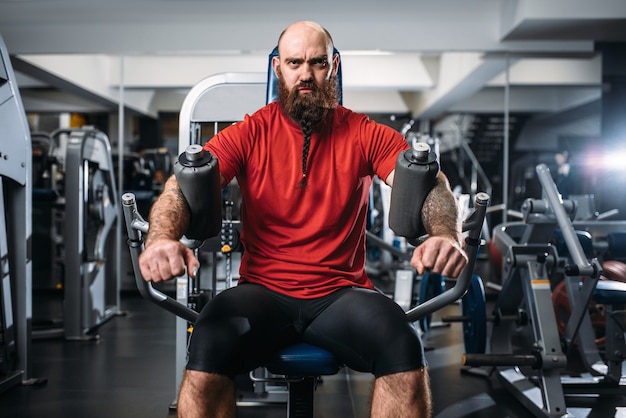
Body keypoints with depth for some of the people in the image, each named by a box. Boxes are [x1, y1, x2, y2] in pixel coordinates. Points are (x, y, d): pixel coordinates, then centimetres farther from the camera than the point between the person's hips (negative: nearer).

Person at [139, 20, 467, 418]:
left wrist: (445, 235, -32)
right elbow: (183, 186, -8)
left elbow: (429, 184, -8)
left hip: (341, 292, 0)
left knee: (405, 349, -29)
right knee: (207, 348, -30)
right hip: (263, 291, 0)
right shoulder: (248, 134, 3)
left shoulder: (366, 135, 4)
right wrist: (162, 238, -31)